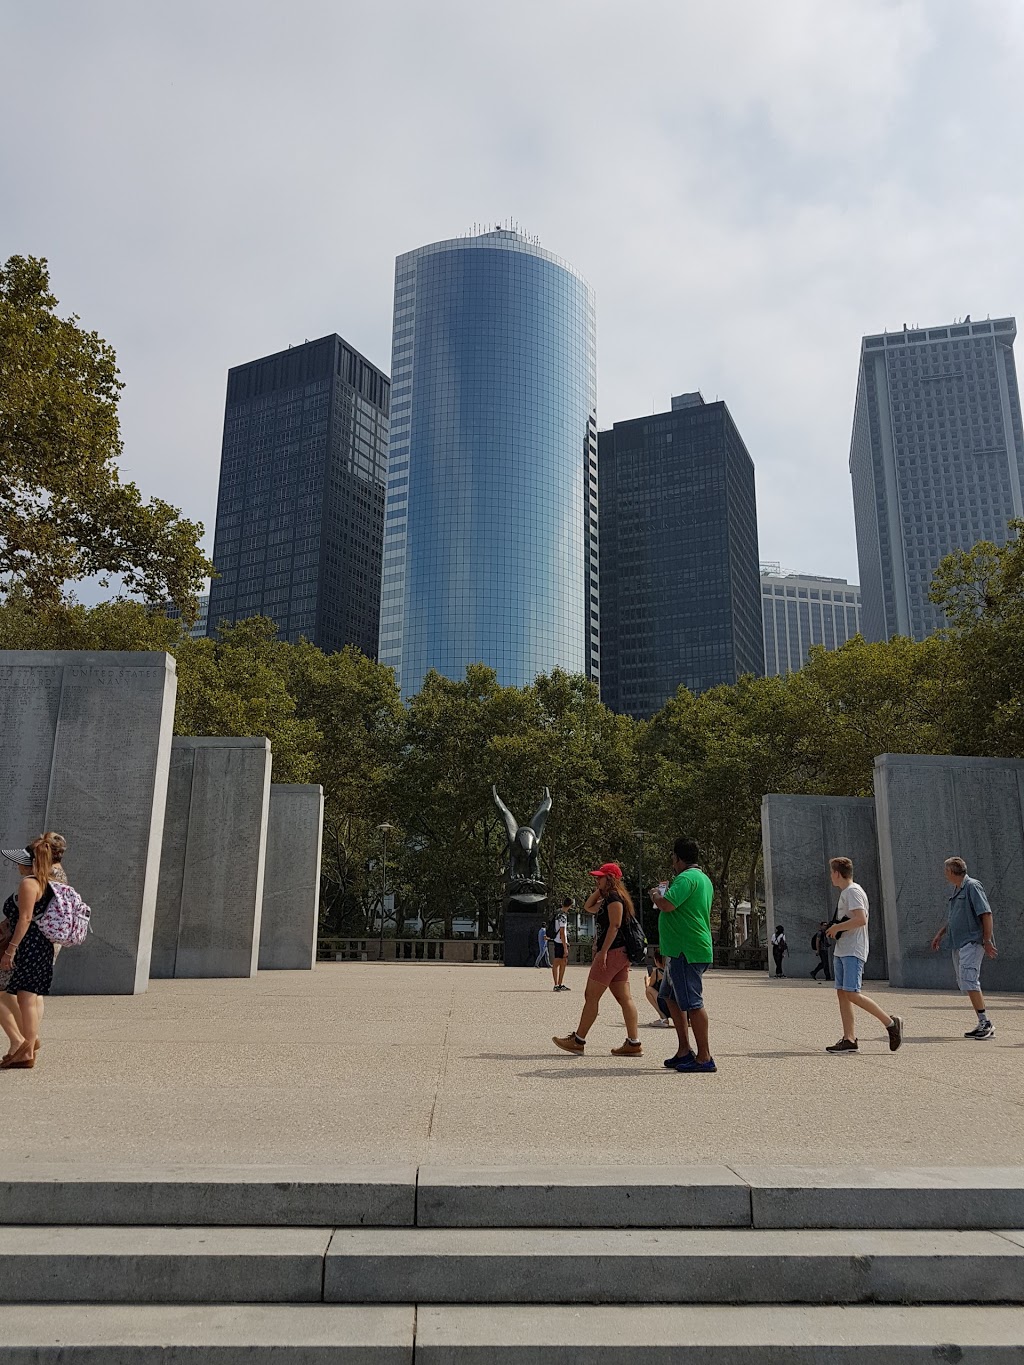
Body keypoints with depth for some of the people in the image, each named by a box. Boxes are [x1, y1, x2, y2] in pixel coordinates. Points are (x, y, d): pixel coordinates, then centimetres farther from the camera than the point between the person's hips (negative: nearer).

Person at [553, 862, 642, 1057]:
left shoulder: (614, 897, -11)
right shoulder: (608, 899, 20)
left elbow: (615, 926, -19)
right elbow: (588, 908, 31)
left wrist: (603, 951, -23)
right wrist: (599, 891, 20)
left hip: (612, 952, -10)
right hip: (619, 954, 10)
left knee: (591, 996, -5)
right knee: (624, 998, 6)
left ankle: (578, 1041, -1)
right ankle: (633, 1043, 5)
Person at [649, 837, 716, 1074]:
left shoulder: (687, 878, -15)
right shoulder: (704, 878, 19)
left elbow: (667, 905, -26)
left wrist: (656, 894, -5)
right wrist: (664, 893, 25)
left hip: (686, 951, -11)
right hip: (684, 950, 11)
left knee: (692, 1003, -7)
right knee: (672, 998, 19)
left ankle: (704, 1058, -3)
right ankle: (684, 1051, 24)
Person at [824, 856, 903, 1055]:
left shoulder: (853, 891, -11)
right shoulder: (845, 893, 20)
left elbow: (861, 919, -23)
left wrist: (836, 927, -14)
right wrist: (835, 929, 13)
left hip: (853, 951, -10)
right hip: (841, 951, 10)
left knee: (852, 994, -14)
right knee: (842, 992, 4)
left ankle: (891, 1022, -3)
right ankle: (849, 1040, 4)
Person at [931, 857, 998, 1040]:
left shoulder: (972, 886, -9)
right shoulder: (957, 890, 19)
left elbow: (986, 914, -15)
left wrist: (987, 941, -17)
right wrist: (940, 935, 27)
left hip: (973, 941, -9)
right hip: (958, 943, 9)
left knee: (968, 980, -18)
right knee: (964, 984, 8)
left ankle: (985, 1023, -15)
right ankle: (984, 1025, 14)